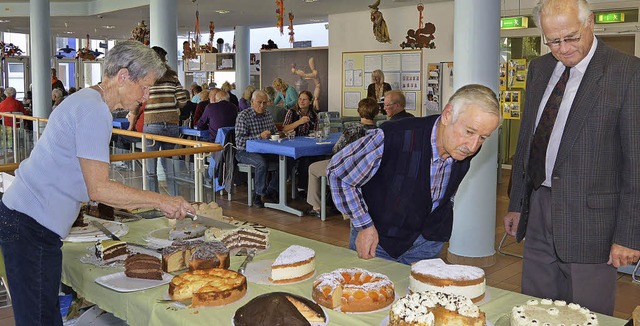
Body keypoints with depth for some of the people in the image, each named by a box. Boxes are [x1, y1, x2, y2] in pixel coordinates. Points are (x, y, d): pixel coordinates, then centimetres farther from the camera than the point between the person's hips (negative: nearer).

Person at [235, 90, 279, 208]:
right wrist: (259, 136, -28)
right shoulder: (243, 116, -12)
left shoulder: (267, 114, 9)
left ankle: (271, 190, -4)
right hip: (245, 152, -7)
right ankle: (258, 195, -17)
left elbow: (274, 132, 20)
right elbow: (240, 141, -19)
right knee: (262, 163, -36)